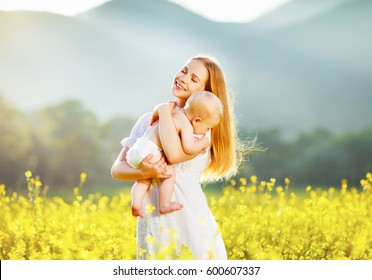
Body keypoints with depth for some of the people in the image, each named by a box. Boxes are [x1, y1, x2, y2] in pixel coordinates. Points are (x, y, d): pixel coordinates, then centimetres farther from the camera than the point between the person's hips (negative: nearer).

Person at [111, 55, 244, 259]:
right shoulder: (148, 120, 9)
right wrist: (144, 173, -16)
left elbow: (175, 155, -24)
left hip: (192, 223, -3)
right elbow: (117, 169, 6)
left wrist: (164, 110, -9)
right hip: (152, 225, 4)